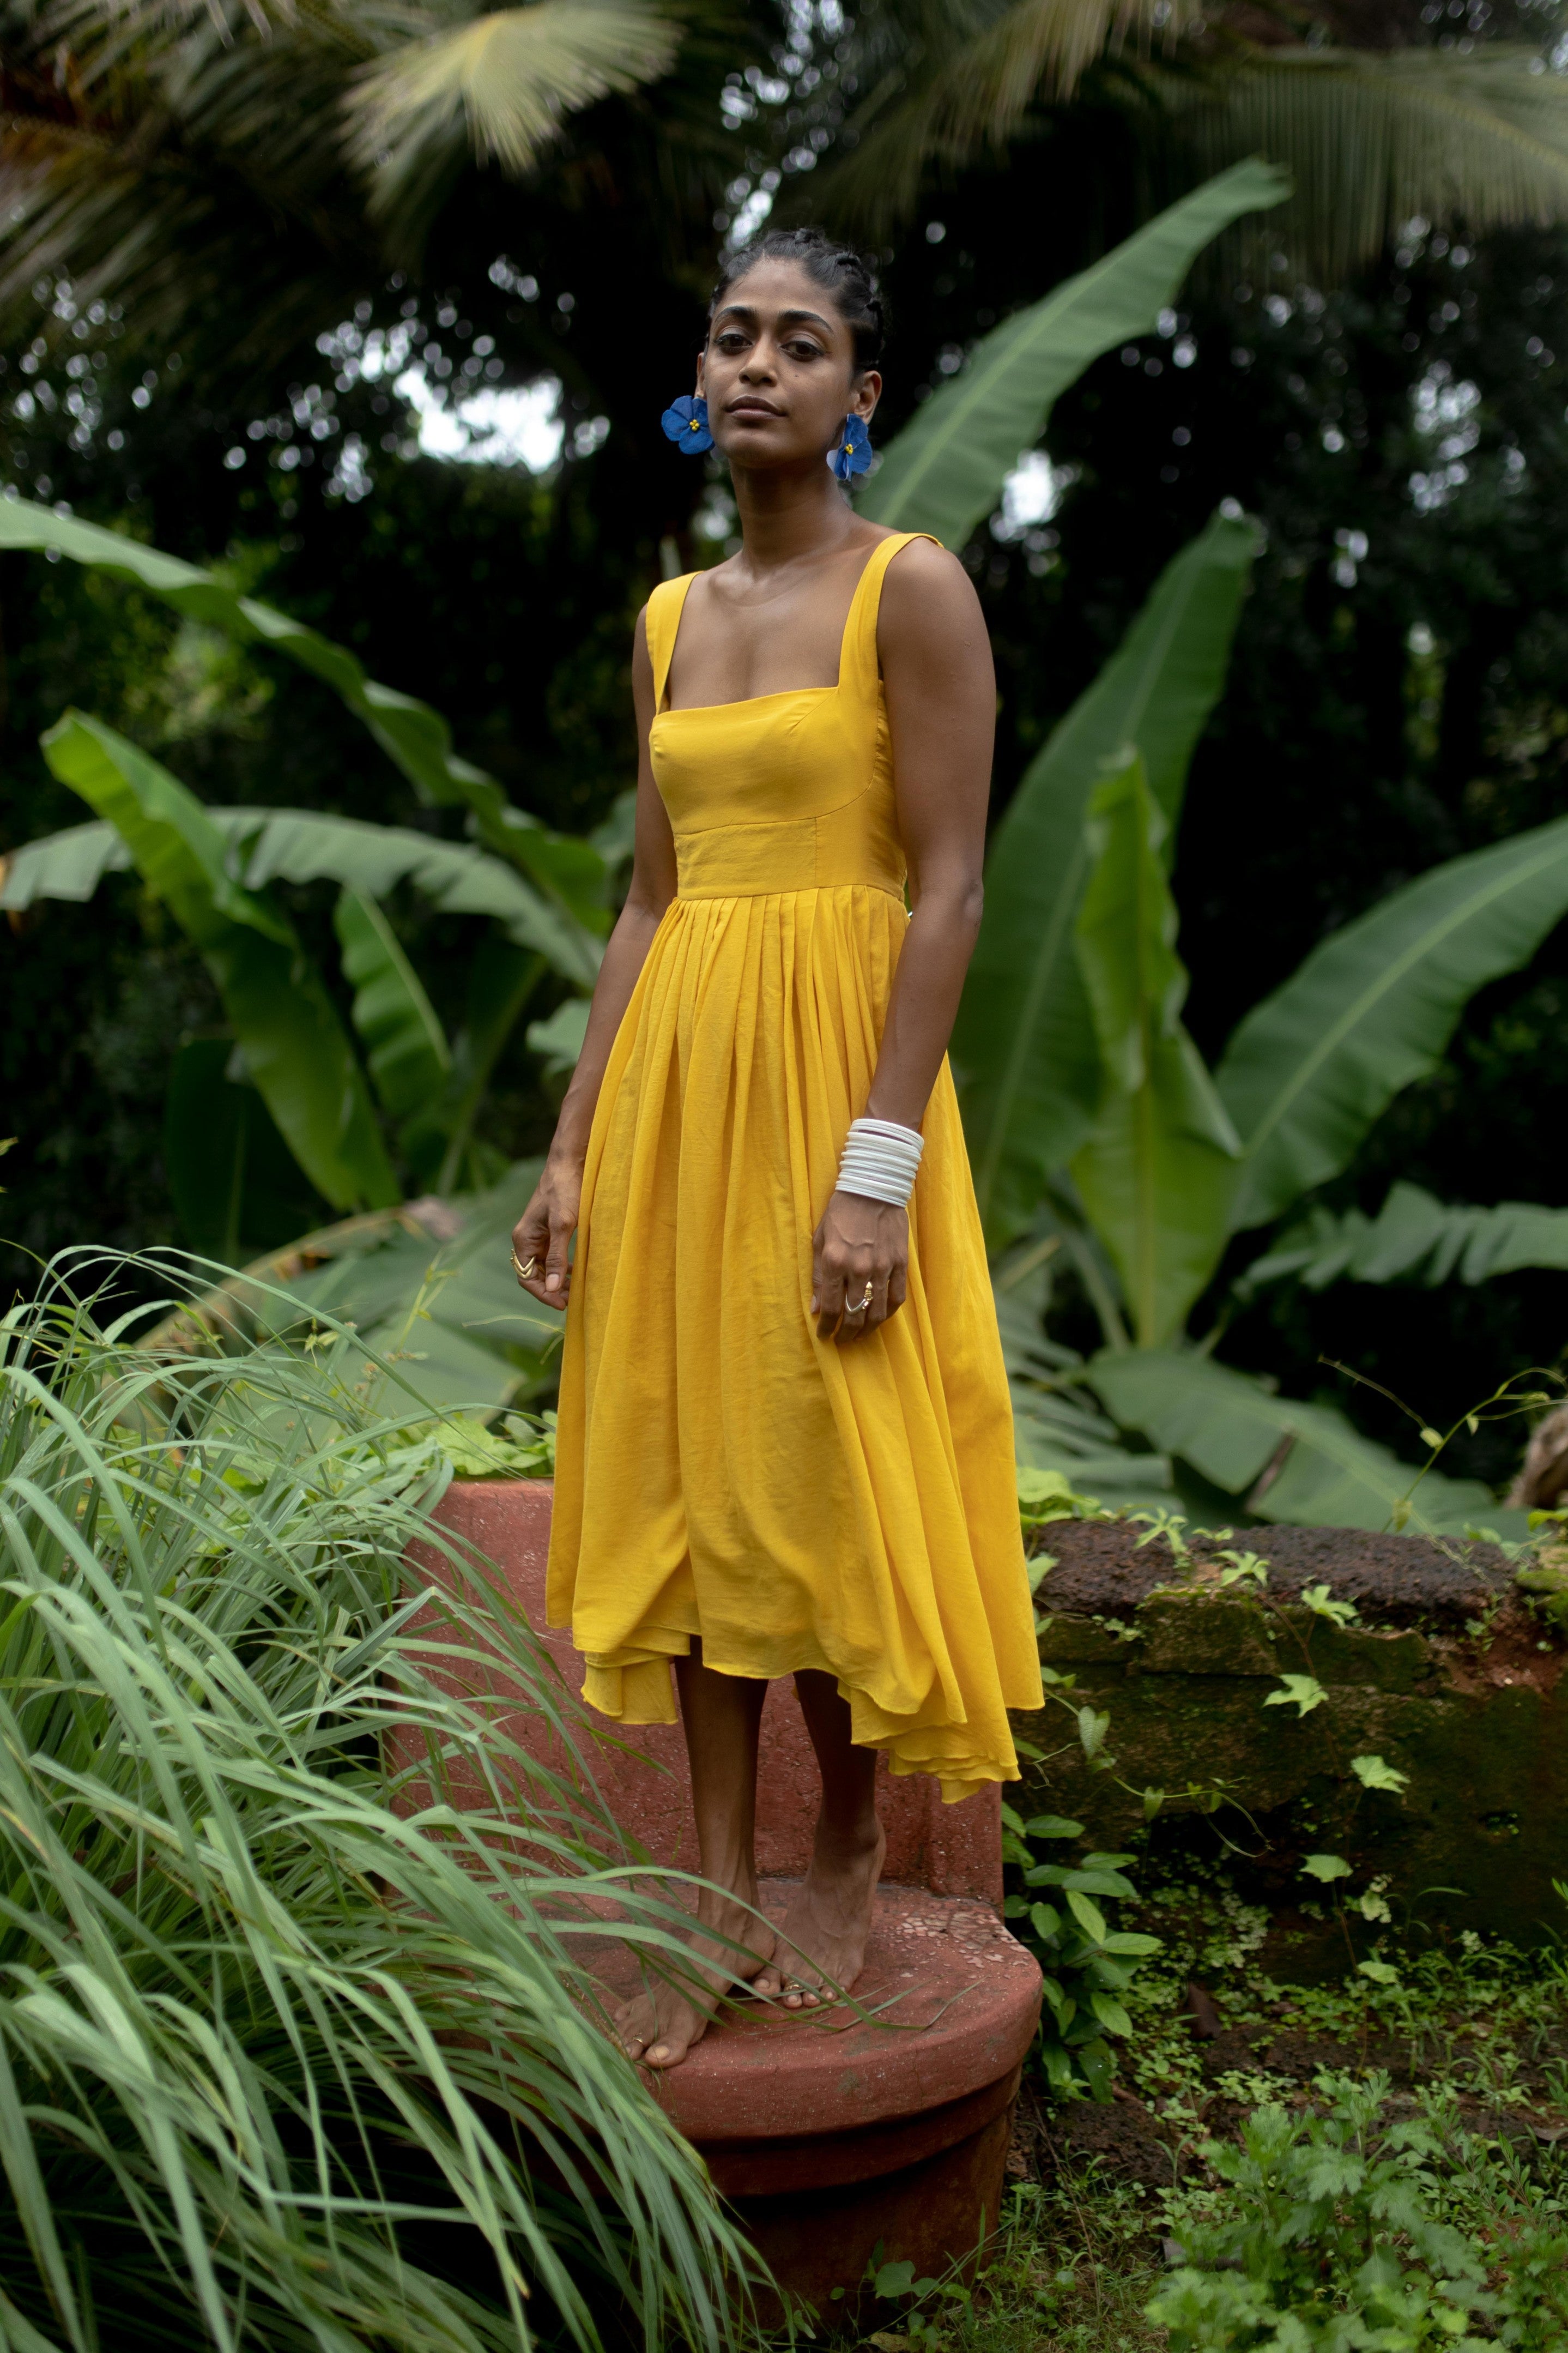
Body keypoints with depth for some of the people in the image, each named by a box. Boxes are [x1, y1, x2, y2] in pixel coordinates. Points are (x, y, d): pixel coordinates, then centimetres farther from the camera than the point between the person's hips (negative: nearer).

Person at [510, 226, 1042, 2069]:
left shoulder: (912, 590, -5)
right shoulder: (670, 622, 13)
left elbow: (949, 888, -12)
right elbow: (649, 900, 13)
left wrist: (879, 1164, -19)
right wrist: (573, 1145, 8)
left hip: (835, 1067, -6)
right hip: (671, 1071, 6)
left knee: (830, 1482, 2)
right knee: (682, 1475, 7)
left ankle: (846, 1862, 23)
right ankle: (720, 1893, 19)